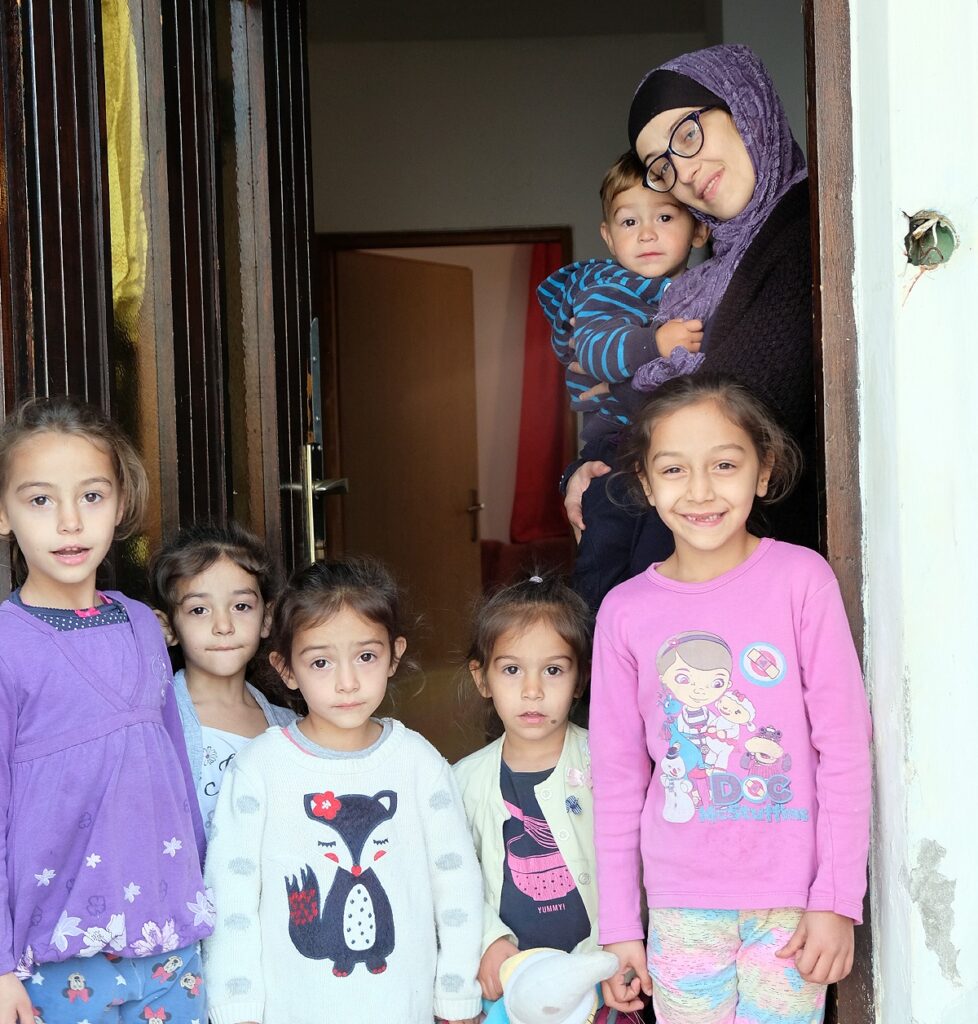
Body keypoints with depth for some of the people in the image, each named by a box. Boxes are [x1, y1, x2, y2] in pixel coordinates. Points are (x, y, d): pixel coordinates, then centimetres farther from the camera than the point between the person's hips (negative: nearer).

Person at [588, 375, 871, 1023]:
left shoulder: (802, 579, -7)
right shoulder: (625, 611, -2)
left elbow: (845, 745, -5)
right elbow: (617, 775, 3)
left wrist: (839, 899, -7)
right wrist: (619, 923, 5)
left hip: (793, 896, -1)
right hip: (683, 902, 1)